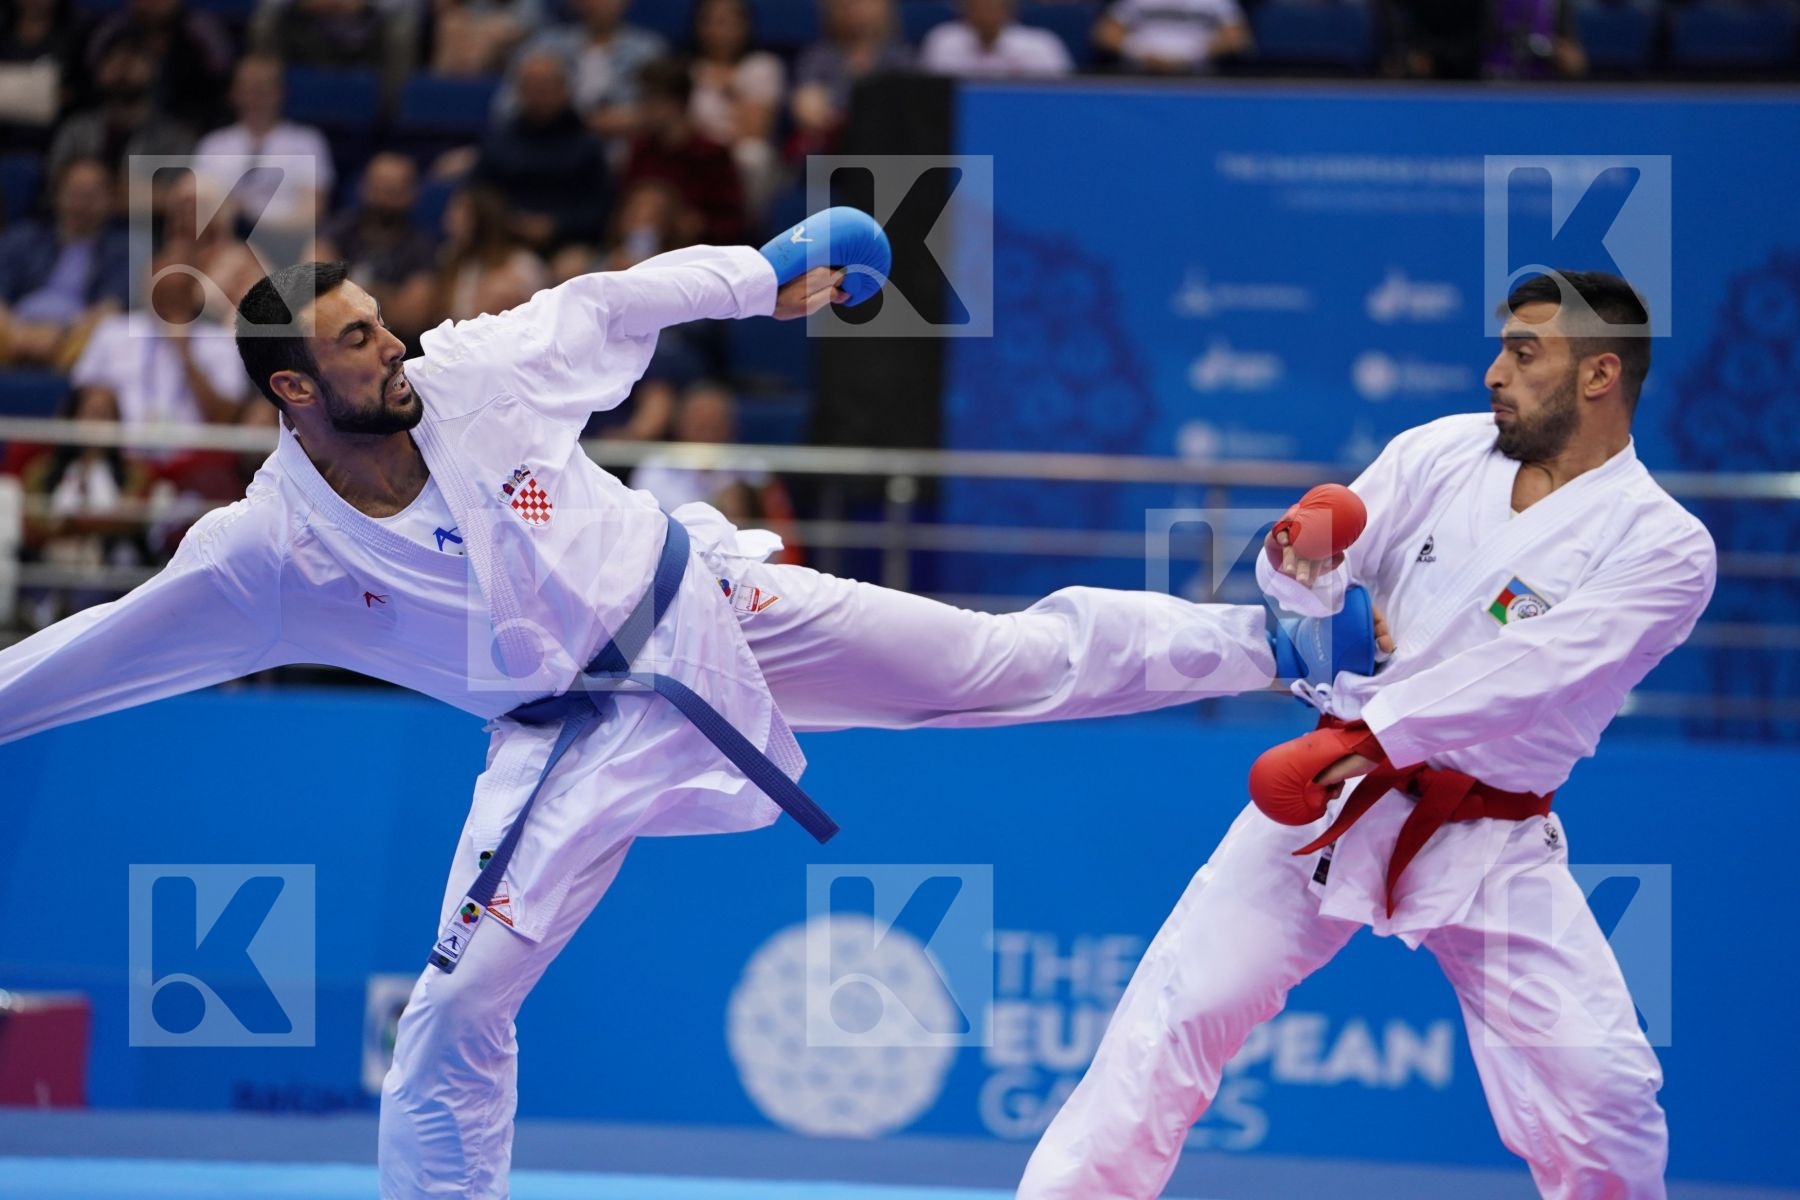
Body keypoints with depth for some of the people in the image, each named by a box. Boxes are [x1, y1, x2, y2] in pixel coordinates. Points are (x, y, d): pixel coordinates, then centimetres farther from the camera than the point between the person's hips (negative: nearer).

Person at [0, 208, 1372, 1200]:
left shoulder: (474, 372, -13)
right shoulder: (268, 551, -16)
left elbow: (614, 302, 4)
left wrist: (762, 273, 13)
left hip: (701, 604, 1)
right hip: (578, 743, -1)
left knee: (1014, 661, 6)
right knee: (461, 1007, -11)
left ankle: (1278, 639, 21)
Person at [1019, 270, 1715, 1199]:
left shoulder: (1661, 548, -14)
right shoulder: (1441, 454, -1)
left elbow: (1519, 681, -25)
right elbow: (1317, 590, -3)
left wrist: (1351, 747, -35)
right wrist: (1304, 565, -29)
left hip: (1489, 844, -3)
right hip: (1336, 801, 3)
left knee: (1599, 1088, -11)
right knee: (1180, 1009, -2)